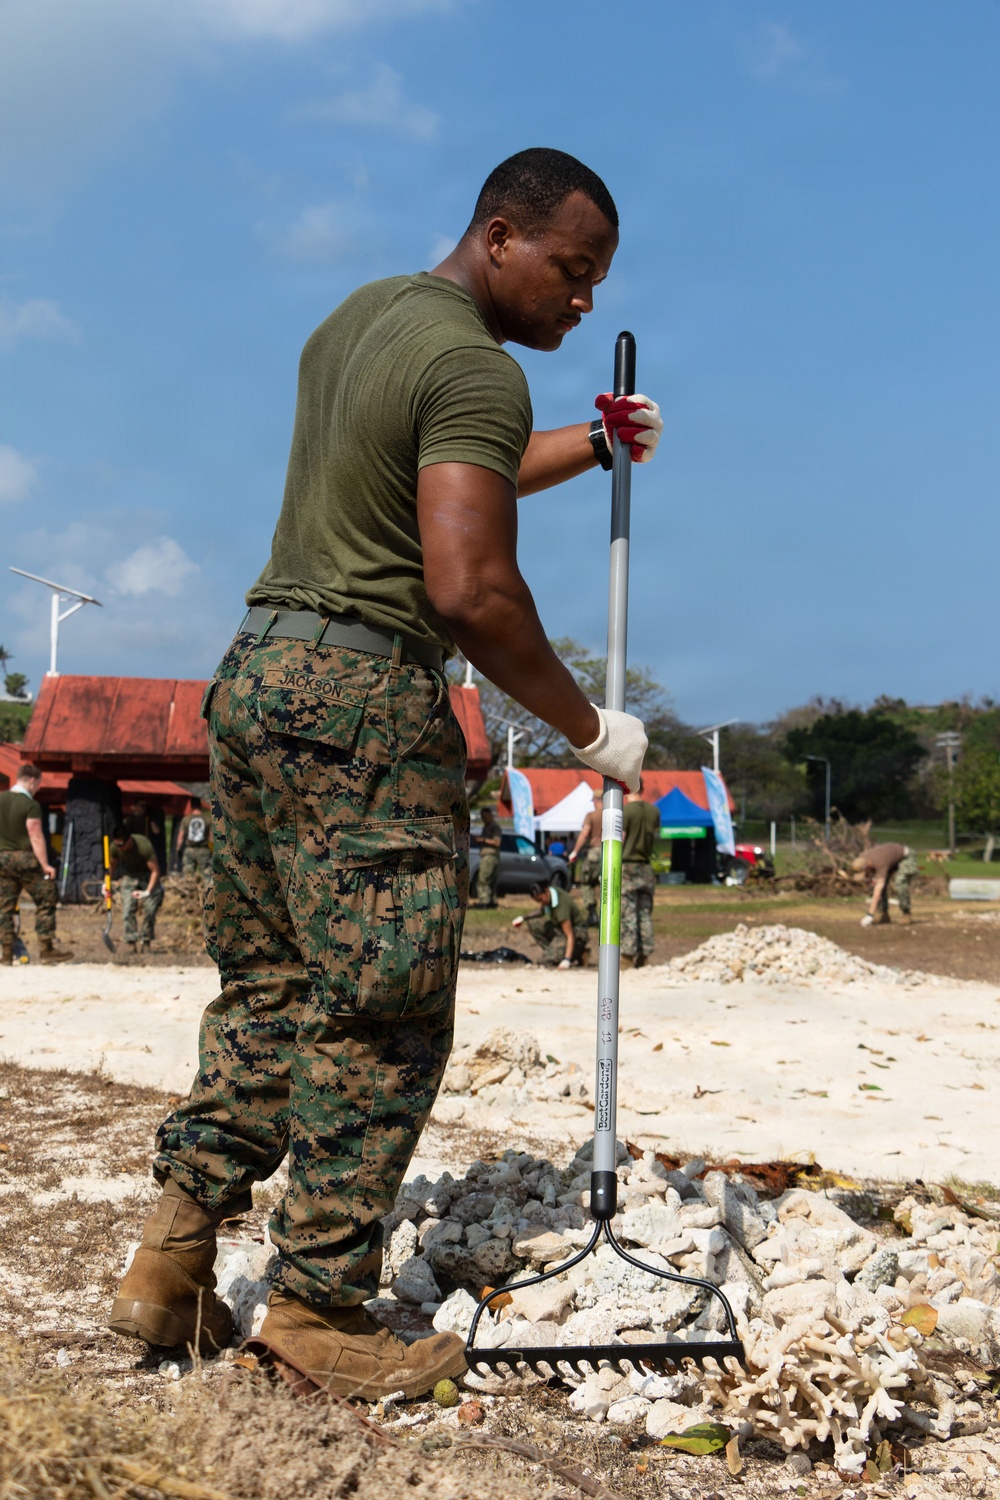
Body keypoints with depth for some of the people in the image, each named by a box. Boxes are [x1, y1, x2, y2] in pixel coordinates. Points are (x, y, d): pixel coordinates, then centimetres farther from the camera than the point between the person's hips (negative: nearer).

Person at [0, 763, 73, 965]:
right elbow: (36, 838, -15)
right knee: (45, 902, 4)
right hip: (25, 858, -6)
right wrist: (45, 865, -12)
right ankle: (47, 950, 2)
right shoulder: (31, 805, -11)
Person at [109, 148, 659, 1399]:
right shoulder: (478, 369, -12)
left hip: (254, 671, 9)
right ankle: (319, 1306, 4)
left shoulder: (358, 317, 18)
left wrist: (591, 444, 28)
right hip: (363, 697, -9)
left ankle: (170, 1266, 14)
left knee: (267, 988, 13)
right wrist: (588, 727, -10)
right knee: (379, 1017, -2)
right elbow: (470, 589, -21)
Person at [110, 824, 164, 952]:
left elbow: (155, 871, -24)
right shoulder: (115, 847, -20)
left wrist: (148, 892, -31)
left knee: (150, 910, -11)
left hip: (148, 876, -3)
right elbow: (113, 865, 3)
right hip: (129, 875, 3)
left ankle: (146, 941, 3)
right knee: (128, 910, -13)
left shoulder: (144, 846, -33)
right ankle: (132, 942, -11)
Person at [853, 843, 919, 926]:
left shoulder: (881, 864, -44)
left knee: (900, 885, -28)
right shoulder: (861, 859, -22)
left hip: (906, 857, -7)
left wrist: (870, 914, -49)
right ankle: (883, 914, -2)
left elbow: (878, 890, -46)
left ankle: (906, 914, -12)